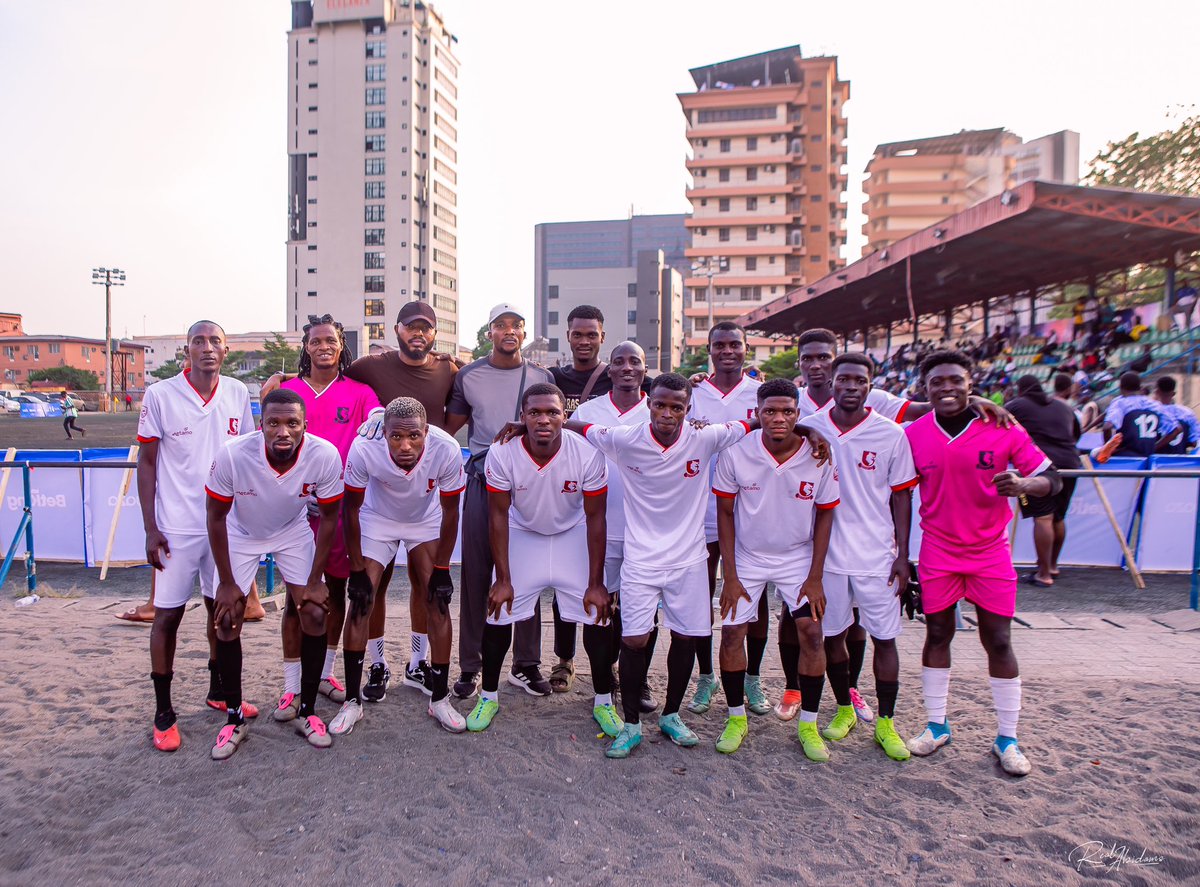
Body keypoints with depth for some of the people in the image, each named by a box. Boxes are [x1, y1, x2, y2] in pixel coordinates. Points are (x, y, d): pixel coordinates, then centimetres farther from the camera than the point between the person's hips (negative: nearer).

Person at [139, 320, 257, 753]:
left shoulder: (237, 394, 3)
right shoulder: (160, 395, -6)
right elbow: (146, 463, -3)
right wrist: (150, 528, -7)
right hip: (177, 526, -3)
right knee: (168, 613, 3)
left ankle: (219, 691, 31)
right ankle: (163, 712, 17)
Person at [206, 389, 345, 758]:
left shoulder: (325, 456, -31)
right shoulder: (233, 455, -33)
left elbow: (329, 517, -13)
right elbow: (216, 516, -15)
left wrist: (314, 581, -10)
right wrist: (226, 583, -10)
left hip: (293, 532, 1)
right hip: (241, 534, 0)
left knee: (315, 614, -6)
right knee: (227, 620, -4)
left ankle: (307, 712, 12)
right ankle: (234, 718, 15)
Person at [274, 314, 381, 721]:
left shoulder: (358, 392, 7)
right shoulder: (287, 391, 6)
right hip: (297, 503, -1)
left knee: (337, 588, 11)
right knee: (297, 594, 1)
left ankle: (325, 672, 28)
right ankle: (292, 685, 13)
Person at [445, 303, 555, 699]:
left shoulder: (542, 377, 7)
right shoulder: (468, 376, 5)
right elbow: (449, 427, 13)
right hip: (482, 481, 0)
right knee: (476, 574, 3)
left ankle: (527, 663, 18)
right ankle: (470, 665, 14)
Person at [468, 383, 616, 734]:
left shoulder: (588, 454, -27)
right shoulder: (502, 454, -26)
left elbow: (595, 518, -16)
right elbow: (498, 515, -14)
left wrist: (596, 583, -13)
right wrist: (503, 579, -12)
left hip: (573, 536, 0)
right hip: (522, 535, 1)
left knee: (598, 616, -5)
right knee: (499, 615, -3)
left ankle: (603, 702, 16)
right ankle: (489, 697, 20)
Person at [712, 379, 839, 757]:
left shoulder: (819, 457, -16)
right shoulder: (735, 452, -18)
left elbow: (824, 515, -4)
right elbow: (725, 513, -8)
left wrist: (815, 578, -6)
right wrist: (730, 576, -9)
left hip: (799, 558, 1)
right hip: (746, 556, 0)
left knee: (811, 633, -6)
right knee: (731, 631, -4)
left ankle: (808, 724, 13)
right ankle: (736, 718, 16)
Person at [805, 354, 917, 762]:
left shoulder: (891, 433, -4)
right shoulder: (810, 430, -2)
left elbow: (901, 496, 1)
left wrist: (902, 553, -2)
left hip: (877, 554, -1)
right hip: (827, 552, 1)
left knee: (884, 638, 5)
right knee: (832, 633, 11)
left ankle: (886, 723, 21)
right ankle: (844, 709, 32)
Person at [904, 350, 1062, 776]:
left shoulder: (1003, 429, -7)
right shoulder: (914, 434, -4)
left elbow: (1052, 478, -2)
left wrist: (1024, 483, -27)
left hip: (991, 552, -1)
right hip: (937, 552, 1)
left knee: (999, 641, 3)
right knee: (937, 634, 8)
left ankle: (1007, 738, 18)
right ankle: (936, 725, 23)